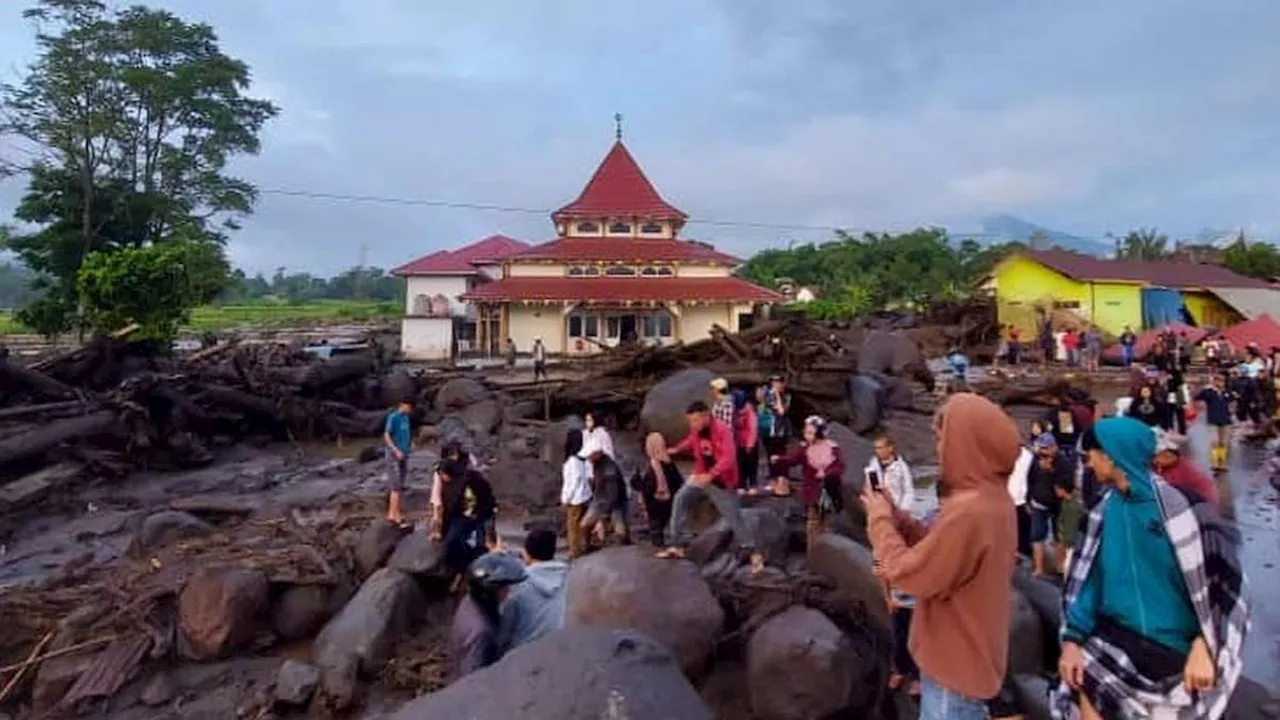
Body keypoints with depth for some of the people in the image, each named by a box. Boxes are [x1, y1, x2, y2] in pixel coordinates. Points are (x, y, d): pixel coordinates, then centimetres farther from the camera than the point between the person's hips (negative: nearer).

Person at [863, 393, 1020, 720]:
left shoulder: (968, 510, -30)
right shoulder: (993, 499, 2)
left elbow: (910, 575, -23)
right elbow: (941, 550, 8)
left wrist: (880, 519, -11)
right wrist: (895, 514, 1)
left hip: (956, 664, -9)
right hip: (969, 654, 9)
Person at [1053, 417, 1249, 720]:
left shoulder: (1180, 502, -12)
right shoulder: (1103, 511, 1)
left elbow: (1223, 575, -10)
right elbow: (1086, 575, 2)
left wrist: (1205, 648, -17)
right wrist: (1072, 638, -6)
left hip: (1178, 643, -3)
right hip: (1118, 633, 3)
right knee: (1083, 683, -15)